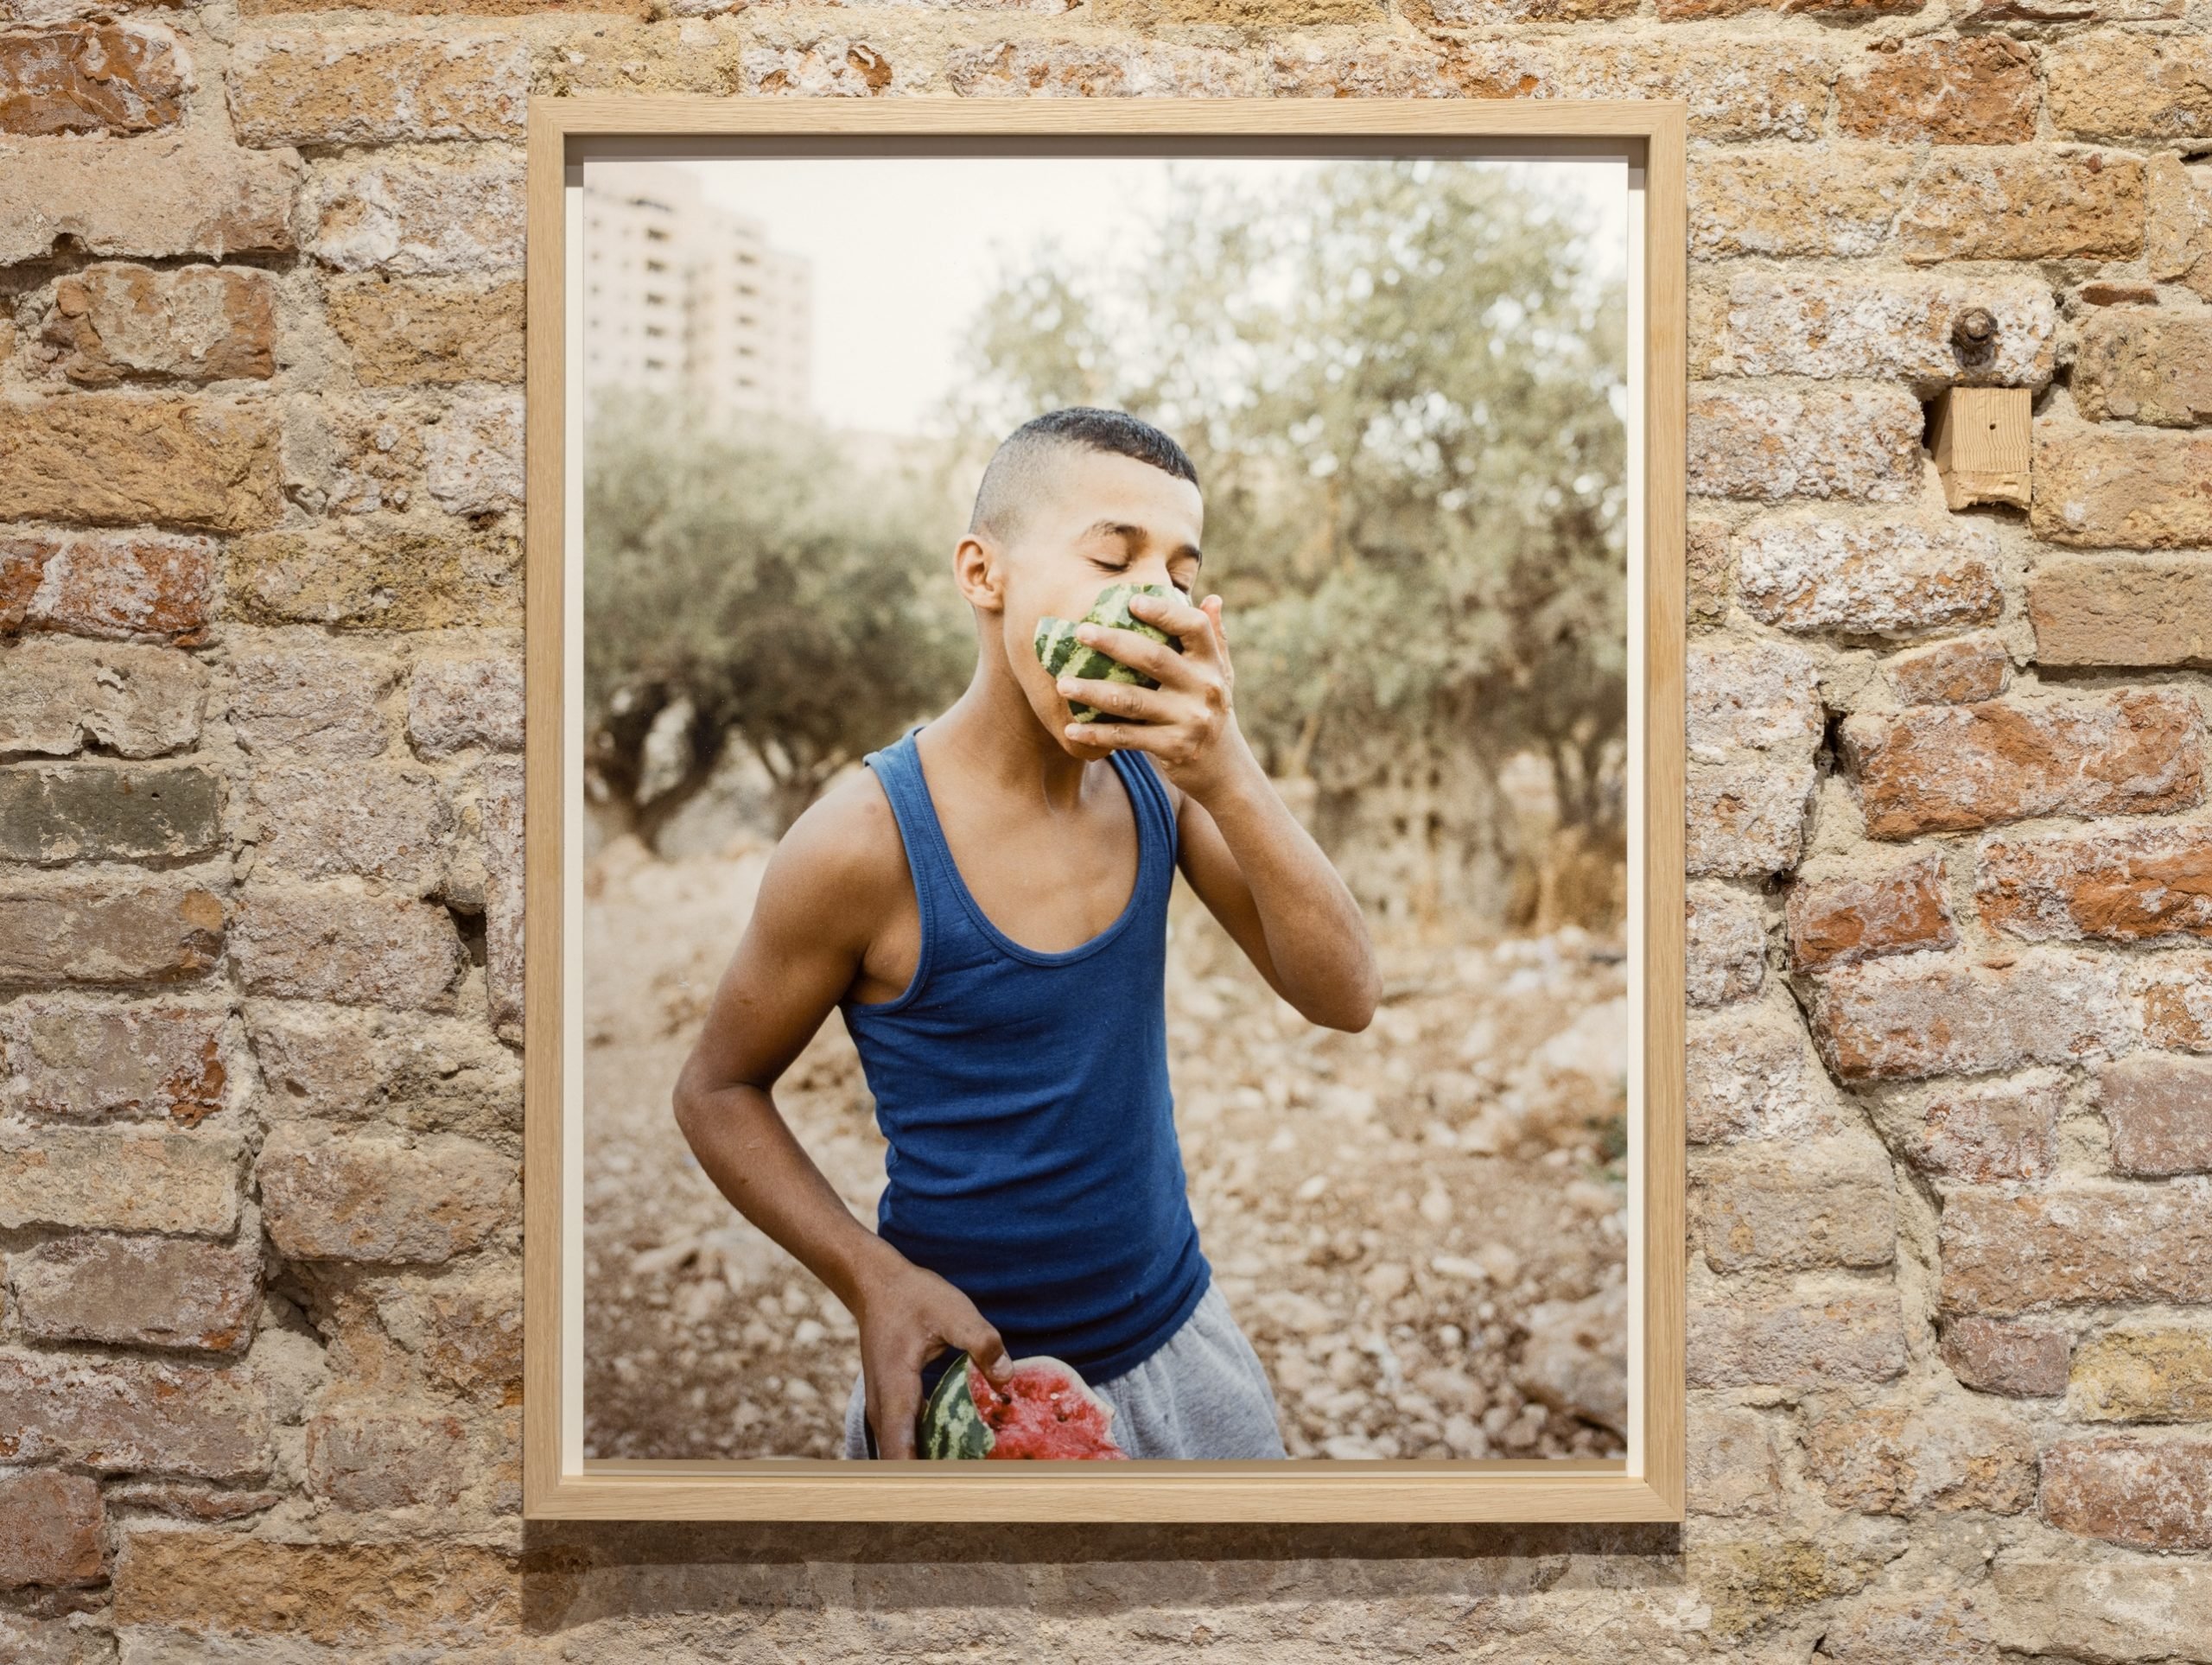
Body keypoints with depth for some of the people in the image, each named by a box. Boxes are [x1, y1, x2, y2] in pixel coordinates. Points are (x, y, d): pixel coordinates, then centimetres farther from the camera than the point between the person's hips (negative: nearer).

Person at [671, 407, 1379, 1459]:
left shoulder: (1157, 775, -7)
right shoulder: (869, 838, -20)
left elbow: (1343, 998, -12)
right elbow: (716, 1092, -8)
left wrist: (1227, 776, -26)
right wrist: (874, 1281, -22)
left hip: (1180, 1337, 5)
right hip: (973, 1380, -5)